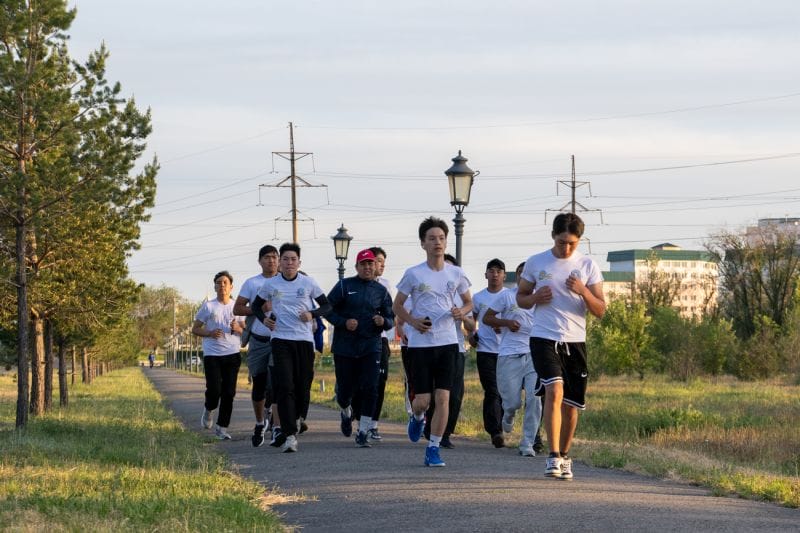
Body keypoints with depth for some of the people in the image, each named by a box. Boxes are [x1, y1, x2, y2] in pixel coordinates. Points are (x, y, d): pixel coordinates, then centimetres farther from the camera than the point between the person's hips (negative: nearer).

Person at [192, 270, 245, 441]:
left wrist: (238, 329, -9)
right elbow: (195, 329, 7)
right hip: (212, 355, -2)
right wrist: (210, 333, -12)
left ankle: (222, 427, 8)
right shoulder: (208, 306, 4)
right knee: (214, 390, -12)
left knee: (229, 393, -2)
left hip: (232, 355, 2)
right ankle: (209, 409, 22)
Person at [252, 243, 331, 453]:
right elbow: (256, 305, 21)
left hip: (304, 339, 1)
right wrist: (263, 318, 1)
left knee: (303, 386, 3)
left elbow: (326, 306, 10)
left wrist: (312, 314, -9)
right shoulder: (270, 284, 6)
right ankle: (290, 435, -18)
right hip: (280, 339, -1)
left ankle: (298, 418, 34)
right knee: (284, 387, -12)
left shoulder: (308, 283, 4)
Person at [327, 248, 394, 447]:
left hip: (371, 346, 1)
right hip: (345, 346, -1)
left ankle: (363, 432, -6)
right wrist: (344, 322, -14)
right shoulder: (344, 286, 2)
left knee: (370, 389, -12)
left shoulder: (381, 291, 9)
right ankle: (346, 413, 41)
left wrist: (383, 321, -10)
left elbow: (391, 319, 13)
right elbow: (327, 309, 2)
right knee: (346, 389, 6)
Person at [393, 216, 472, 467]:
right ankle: (417, 417, 34)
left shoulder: (456, 274, 5)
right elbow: (397, 305, 8)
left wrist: (462, 312, -6)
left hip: (447, 342, 2)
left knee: (443, 397, -6)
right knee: (422, 400, -3)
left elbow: (468, 302, 17)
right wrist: (413, 321, -11)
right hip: (420, 342, -2)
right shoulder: (413, 274, -1)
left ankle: (433, 449, 2)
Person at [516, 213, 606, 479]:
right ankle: (553, 456, -22)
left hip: (575, 341, 2)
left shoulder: (588, 266, 4)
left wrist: (583, 292, -16)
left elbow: (600, 310, 4)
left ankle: (564, 456, 26)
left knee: (571, 404, 7)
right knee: (555, 390, -22)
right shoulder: (535, 263, 4)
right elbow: (520, 297, 15)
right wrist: (535, 298, -8)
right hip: (544, 338, -2)